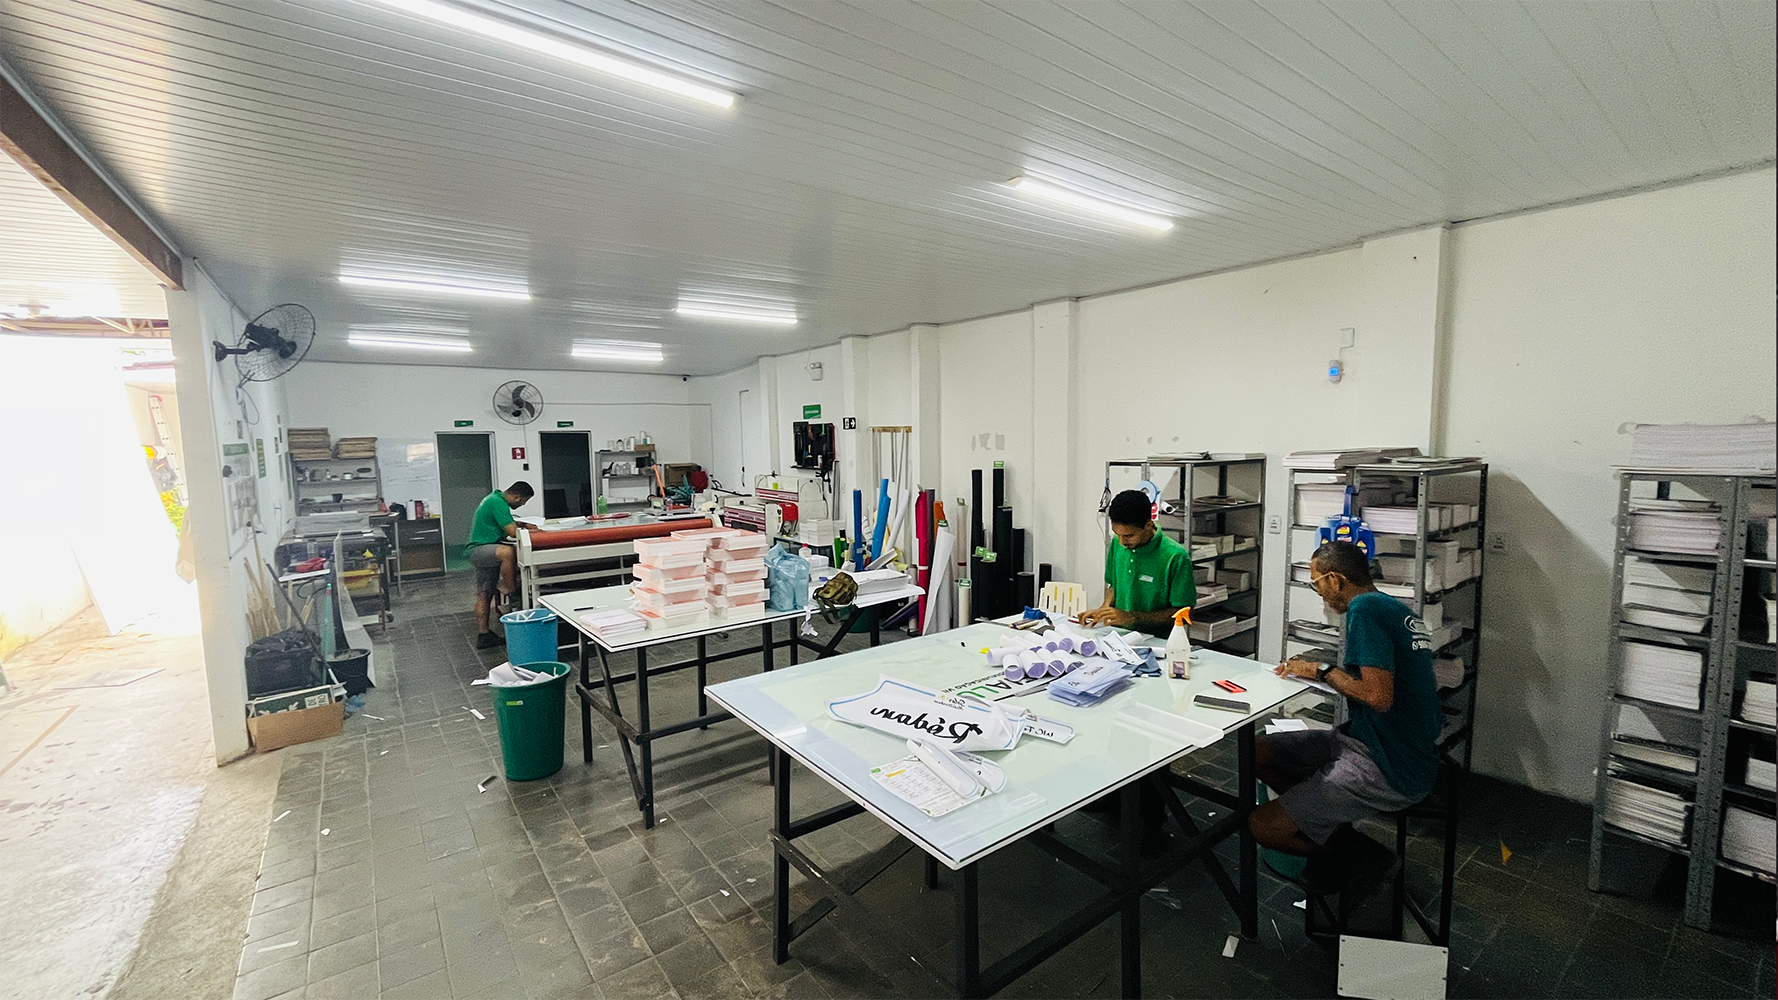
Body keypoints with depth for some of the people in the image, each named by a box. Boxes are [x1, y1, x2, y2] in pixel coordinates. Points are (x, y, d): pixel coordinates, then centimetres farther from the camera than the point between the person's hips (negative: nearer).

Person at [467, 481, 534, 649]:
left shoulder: (495, 498, 15)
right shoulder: (498, 503, -18)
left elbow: (506, 523, 29)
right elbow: (513, 532, -23)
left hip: (482, 552, 11)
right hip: (478, 550, -11)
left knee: (484, 595, 11)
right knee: (508, 552, -38)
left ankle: (484, 635, 16)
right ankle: (513, 595, -26)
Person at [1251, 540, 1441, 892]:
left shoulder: (1365, 608, -20)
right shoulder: (1395, 608, 10)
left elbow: (1378, 696, -28)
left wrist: (1322, 670, -13)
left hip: (1390, 770, -10)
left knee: (1262, 826, -12)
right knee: (1259, 752, 10)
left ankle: (1358, 858, 9)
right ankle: (1335, 836, 11)